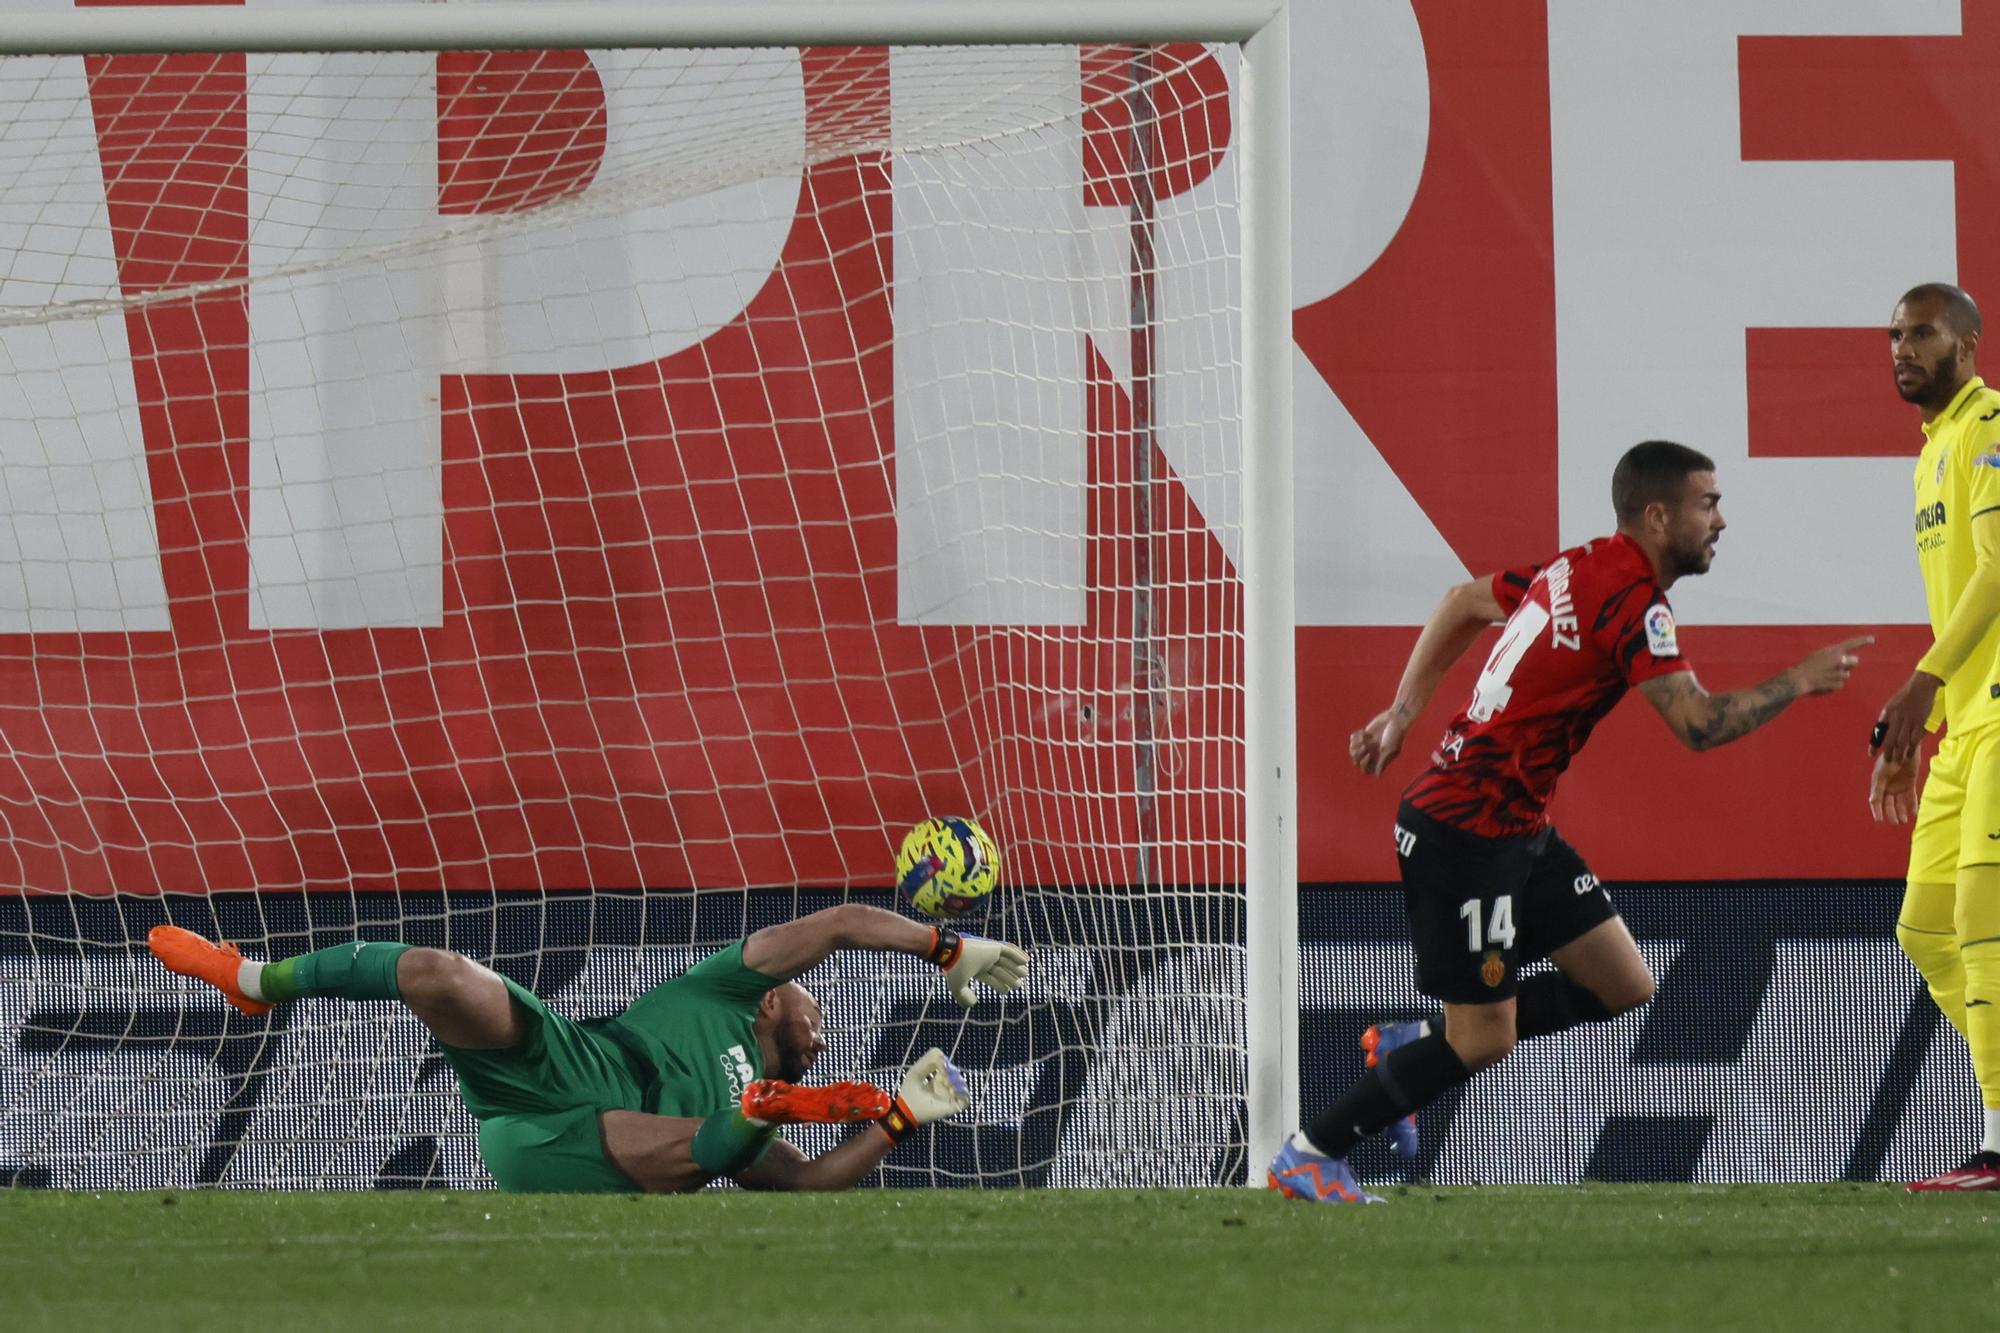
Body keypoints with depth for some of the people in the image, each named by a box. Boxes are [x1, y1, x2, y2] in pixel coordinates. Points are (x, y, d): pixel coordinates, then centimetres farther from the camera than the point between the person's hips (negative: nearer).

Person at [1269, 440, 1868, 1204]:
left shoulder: (1578, 569, 10)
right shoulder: (1632, 602, -18)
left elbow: (1465, 602, 23)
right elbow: (1700, 725, -25)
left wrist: (1404, 712, 25)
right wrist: (1799, 683, -12)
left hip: (1517, 829, 10)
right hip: (1465, 833, -10)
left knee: (1624, 989, 8)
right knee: (1483, 1044, -5)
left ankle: (1410, 1047, 18)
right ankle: (1308, 1156, 6)